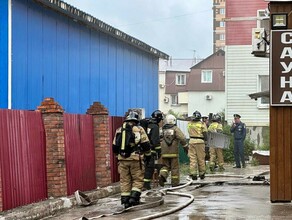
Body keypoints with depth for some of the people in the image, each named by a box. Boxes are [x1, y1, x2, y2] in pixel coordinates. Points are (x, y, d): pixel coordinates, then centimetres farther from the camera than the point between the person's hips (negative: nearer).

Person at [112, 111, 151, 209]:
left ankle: (125, 201, 10)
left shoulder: (119, 130, 11)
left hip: (122, 159, 4)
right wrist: (148, 156, 13)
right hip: (135, 159, -3)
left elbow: (115, 147, 15)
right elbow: (146, 145, -1)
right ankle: (134, 197, -6)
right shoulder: (139, 129, 0)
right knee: (138, 180, 7)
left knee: (125, 181, 9)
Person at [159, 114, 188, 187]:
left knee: (165, 166, 14)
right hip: (173, 152, -3)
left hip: (164, 152, 3)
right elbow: (182, 138, -12)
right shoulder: (175, 129, -4)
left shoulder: (163, 130, 7)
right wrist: (186, 147, -1)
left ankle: (162, 175, -14)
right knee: (175, 167, 6)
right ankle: (175, 182, 9)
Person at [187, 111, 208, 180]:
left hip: (191, 141, 2)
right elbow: (205, 134, -7)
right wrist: (206, 141, 1)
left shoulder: (189, 124, 6)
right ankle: (201, 174, 15)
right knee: (201, 159, 7)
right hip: (200, 141, -2)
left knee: (192, 158, 3)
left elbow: (189, 132, 11)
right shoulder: (202, 124, -4)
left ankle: (193, 174, -3)